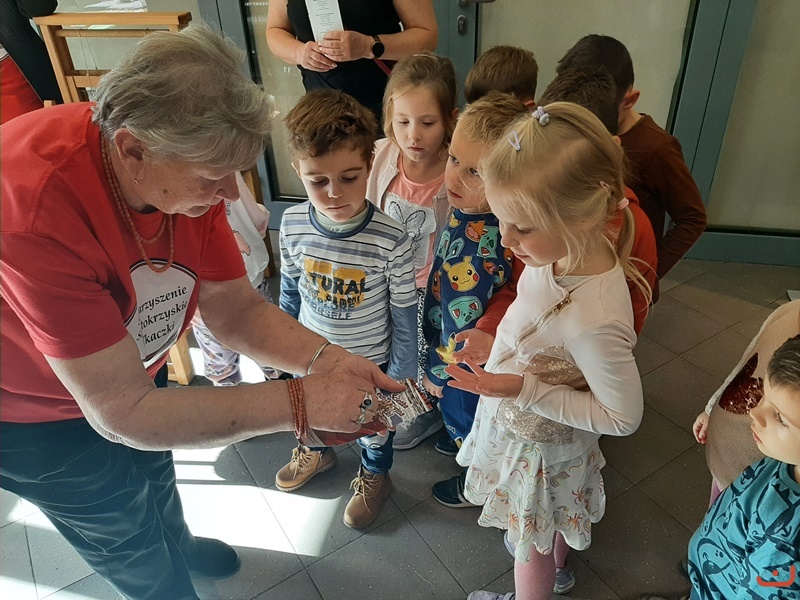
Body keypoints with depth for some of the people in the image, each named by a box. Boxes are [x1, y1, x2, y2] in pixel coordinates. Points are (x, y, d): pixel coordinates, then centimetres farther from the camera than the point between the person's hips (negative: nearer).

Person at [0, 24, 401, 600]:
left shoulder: (185, 167, -22)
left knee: (154, 473, 31)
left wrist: (324, 358, -32)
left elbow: (236, 311, -16)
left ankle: (179, 544, 63)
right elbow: (122, 413, -39)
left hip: (129, 370, 6)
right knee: (131, 541, 15)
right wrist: (299, 402, -40)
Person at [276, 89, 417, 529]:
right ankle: (317, 451, 65)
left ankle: (374, 476, 56)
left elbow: (405, 315, -17)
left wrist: (400, 375, -8)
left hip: (370, 359, -3)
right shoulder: (293, 225, -19)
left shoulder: (390, 240, -30)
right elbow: (290, 289, -1)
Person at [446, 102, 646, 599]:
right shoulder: (563, 250, -20)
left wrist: (524, 389, -31)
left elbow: (623, 417, -27)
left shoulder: (595, 320, -42)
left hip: (538, 446, -7)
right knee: (550, 517, 37)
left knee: (530, 544, 25)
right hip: (520, 420, 8)